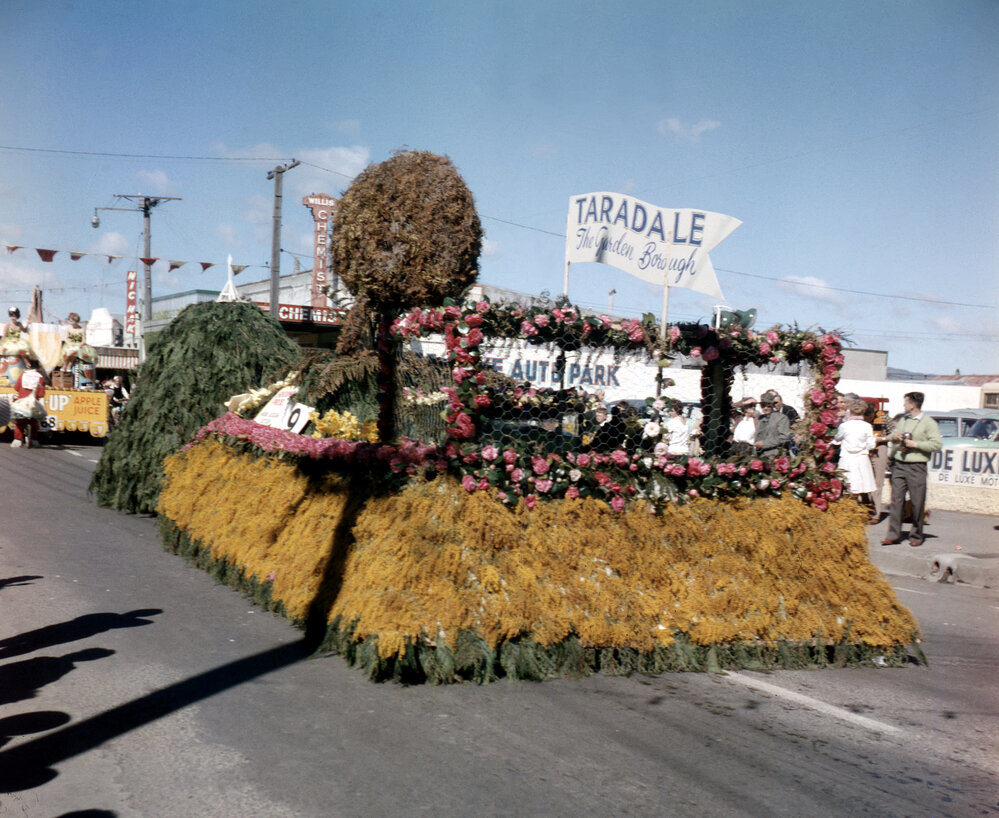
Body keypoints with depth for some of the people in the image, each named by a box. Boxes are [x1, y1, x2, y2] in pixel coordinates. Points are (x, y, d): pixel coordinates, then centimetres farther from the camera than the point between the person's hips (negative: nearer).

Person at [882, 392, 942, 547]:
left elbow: (937, 444, -10)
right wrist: (894, 437, 6)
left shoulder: (928, 423, -2)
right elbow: (894, 437, 30)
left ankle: (916, 536, 11)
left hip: (917, 467, -5)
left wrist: (916, 444, -14)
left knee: (917, 503, 1)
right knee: (896, 500, 0)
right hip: (899, 464, 5)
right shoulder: (903, 420, 17)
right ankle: (894, 535, 3)